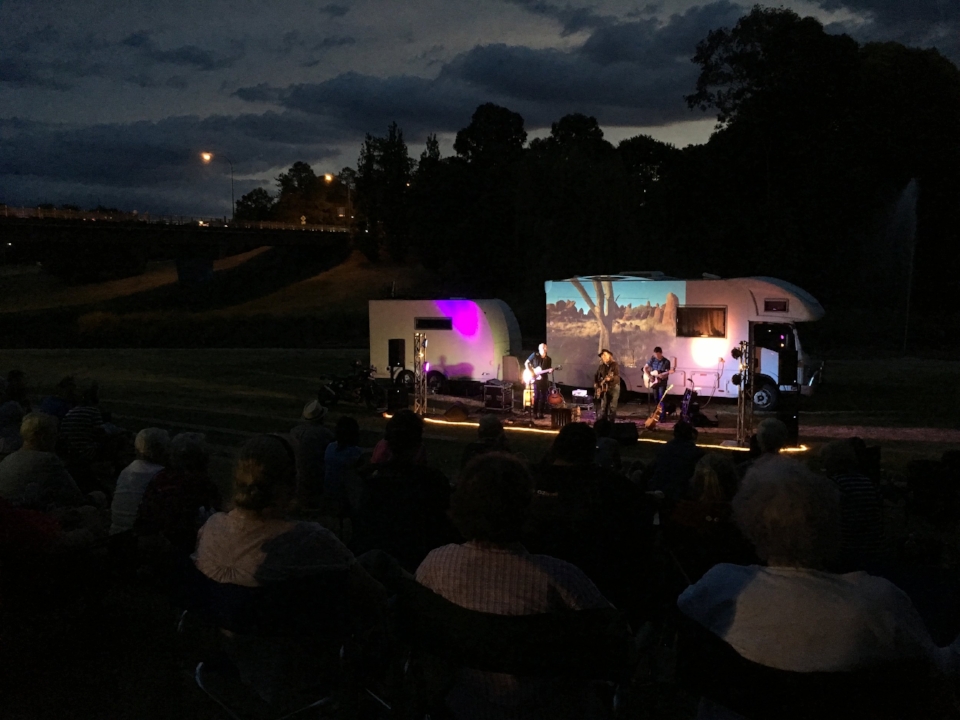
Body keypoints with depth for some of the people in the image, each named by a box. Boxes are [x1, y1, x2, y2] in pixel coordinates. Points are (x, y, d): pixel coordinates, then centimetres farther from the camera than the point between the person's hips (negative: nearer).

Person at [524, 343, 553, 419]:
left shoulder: (548, 359, 10)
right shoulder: (534, 355, -1)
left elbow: (548, 370, 13)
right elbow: (526, 363, 0)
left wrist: (550, 371, -11)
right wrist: (531, 372, -10)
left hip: (544, 380, 4)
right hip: (535, 379, -4)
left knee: (543, 396, 4)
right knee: (536, 396, -9)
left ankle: (541, 413, 13)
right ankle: (535, 413, -4)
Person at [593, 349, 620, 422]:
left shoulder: (615, 364, -6)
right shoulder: (601, 366, 12)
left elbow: (617, 377, -17)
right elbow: (596, 376, 20)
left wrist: (610, 378, -36)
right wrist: (596, 385, 7)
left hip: (614, 387, -5)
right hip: (604, 389, 5)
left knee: (612, 407, -5)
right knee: (602, 407, 4)